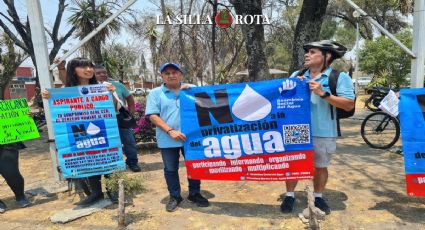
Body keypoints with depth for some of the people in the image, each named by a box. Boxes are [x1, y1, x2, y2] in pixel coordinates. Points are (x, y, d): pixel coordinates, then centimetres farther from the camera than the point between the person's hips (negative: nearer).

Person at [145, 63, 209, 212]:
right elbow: (153, 116, -6)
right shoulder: (155, 93, 1)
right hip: (167, 140, -1)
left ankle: (194, 194, 32)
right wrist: (170, 131, -16)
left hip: (191, 137, 2)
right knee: (170, 169, 11)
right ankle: (174, 197, 31)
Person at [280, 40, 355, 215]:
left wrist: (323, 94, -20)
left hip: (323, 133, -2)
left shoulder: (340, 77, -5)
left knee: (320, 167, 13)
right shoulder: (297, 75, 7)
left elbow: (349, 105, -12)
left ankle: (318, 197, 34)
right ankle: (289, 196, 28)